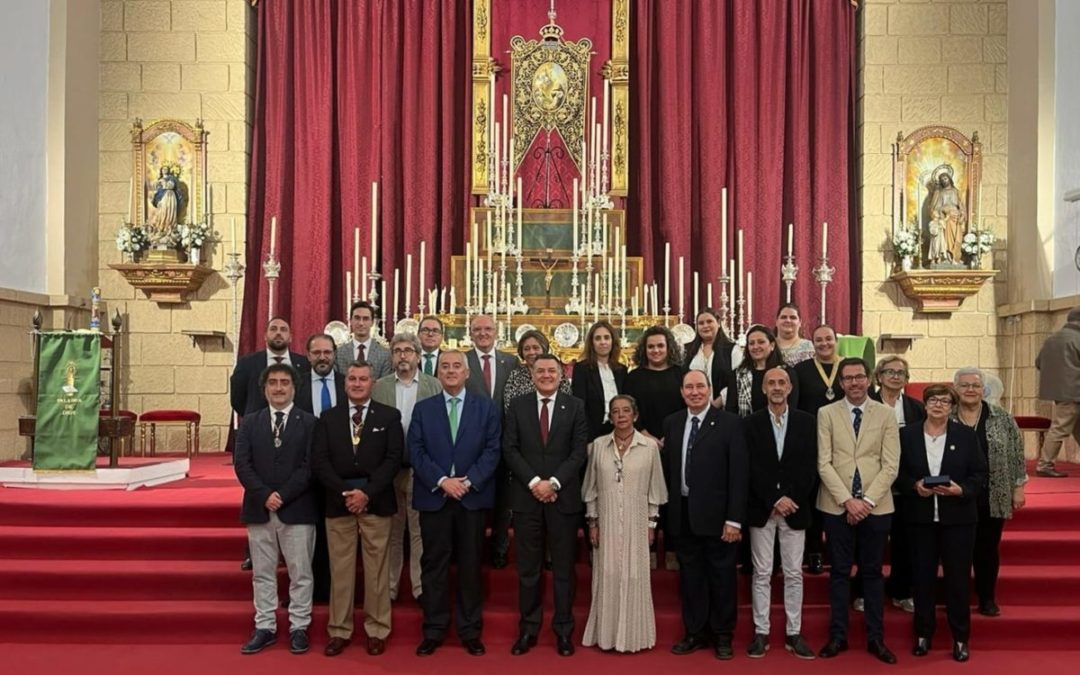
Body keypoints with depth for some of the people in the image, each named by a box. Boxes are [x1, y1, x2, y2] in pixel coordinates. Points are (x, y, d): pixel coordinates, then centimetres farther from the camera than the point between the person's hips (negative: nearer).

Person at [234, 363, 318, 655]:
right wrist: (264, 495, -13)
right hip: (259, 509, 3)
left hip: (297, 509, -2)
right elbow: (241, 464, 0)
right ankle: (265, 628, 20)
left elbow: (310, 466, -7)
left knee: (300, 573, 4)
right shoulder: (249, 423, 9)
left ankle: (299, 628, 14)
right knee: (262, 573, 10)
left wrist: (283, 495, -15)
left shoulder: (309, 422, 1)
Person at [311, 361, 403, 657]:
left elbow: (394, 458, -4)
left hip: (376, 501, -1)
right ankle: (339, 630, 16)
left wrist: (368, 492, -14)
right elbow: (319, 460, 2)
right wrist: (344, 492, -12)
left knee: (376, 569, 3)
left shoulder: (389, 416, 5)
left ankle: (377, 630, 13)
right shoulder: (328, 418, 10)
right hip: (338, 501, 2)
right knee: (340, 569, 6)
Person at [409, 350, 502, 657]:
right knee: (434, 565, 6)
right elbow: (416, 452, -1)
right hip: (433, 497, 1)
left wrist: (468, 481, -13)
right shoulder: (422, 409, 8)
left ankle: (470, 631, 17)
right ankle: (433, 630, 16)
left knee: (470, 565, 7)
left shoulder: (487, 407, 6)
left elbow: (492, 450, -1)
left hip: (473, 496, 0)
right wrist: (442, 481, -14)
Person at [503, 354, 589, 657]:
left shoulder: (575, 407, 3)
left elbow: (579, 451, -3)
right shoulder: (518, 406, 5)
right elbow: (509, 449, -1)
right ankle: (528, 628, 19)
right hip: (526, 496, 1)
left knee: (563, 567, 7)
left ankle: (563, 629, 18)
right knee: (528, 568, 8)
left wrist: (553, 482, -13)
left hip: (563, 497, 0)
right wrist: (534, 482, -11)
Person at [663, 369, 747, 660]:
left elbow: (739, 473, -10)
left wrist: (734, 519, -13)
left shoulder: (729, 423, -7)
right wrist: (669, 509, 3)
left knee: (721, 575, 8)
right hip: (683, 513, 4)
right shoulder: (672, 423, 7)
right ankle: (695, 632, 26)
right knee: (690, 575, 13)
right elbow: (668, 468, 10)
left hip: (715, 513, -4)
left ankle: (722, 635, 24)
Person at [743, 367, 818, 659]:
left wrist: (790, 499, -10)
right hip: (761, 509, 0)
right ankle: (761, 633, 12)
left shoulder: (807, 422, 3)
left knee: (794, 574, 7)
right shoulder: (751, 423, 1)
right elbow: (751, 469, -4)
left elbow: (809, 467, -1)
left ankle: (793, 634, 16)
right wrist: (774, 500, -12)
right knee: (762, 574, 5)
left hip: (795, 508, 1)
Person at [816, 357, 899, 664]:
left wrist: (867, 501, -12)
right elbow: (824, 463, -4)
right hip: (836, 506, 0)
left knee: (873, 572, 9)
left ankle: (875, 638, 19)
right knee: (839, 572, 7)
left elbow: (890, 466, -3)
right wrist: (847, 500, -12)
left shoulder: (886, 414, 2)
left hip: (876, 506, 0)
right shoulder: (826, 413, 1)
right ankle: (838, 636, 16)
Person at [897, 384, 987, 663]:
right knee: (923, 577, 7)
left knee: (958, 578, 5)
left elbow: (980, 475, 0)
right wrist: (914, 486, -14)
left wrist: (961, 490, -17)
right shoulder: (907, 434, 2)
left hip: (958, 517, 0)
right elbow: (897, 473, 4)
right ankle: (923, 635, 21)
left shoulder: (966, 435, 1)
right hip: (920, 517, 1)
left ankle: (961, 638, 19)